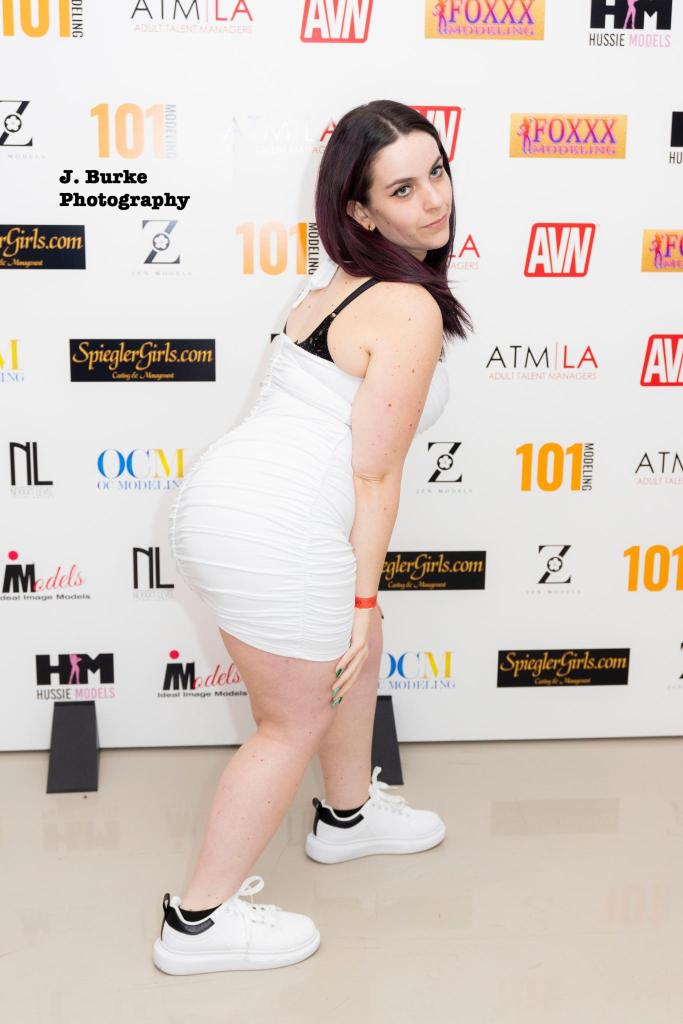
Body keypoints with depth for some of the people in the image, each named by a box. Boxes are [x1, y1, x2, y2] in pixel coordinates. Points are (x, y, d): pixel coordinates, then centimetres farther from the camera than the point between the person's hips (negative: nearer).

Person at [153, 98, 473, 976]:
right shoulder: (411, 311, -14)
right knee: (295, 722, 10)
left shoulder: (338, 279, 14)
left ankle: (346, 816, 50)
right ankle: (199, 923, 24)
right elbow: (373, 475, -14)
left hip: (218, 497, 9)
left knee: (355, 650, 28)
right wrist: (363, 597, -5)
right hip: (277, 533, -9)